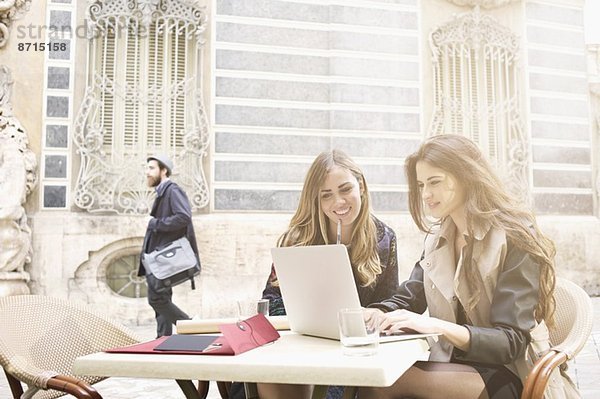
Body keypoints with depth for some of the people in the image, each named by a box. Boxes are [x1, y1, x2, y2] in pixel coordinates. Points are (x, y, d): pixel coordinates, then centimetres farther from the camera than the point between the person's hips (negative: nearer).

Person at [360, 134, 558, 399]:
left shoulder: (515, 240, -11)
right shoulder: (436, 240, 10)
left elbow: (512, 341, -17)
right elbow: (407, 299, 11)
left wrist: (438, 326, -31)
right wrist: (374, 314, -12)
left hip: (505, 375, -6)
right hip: (450, 365, 6)